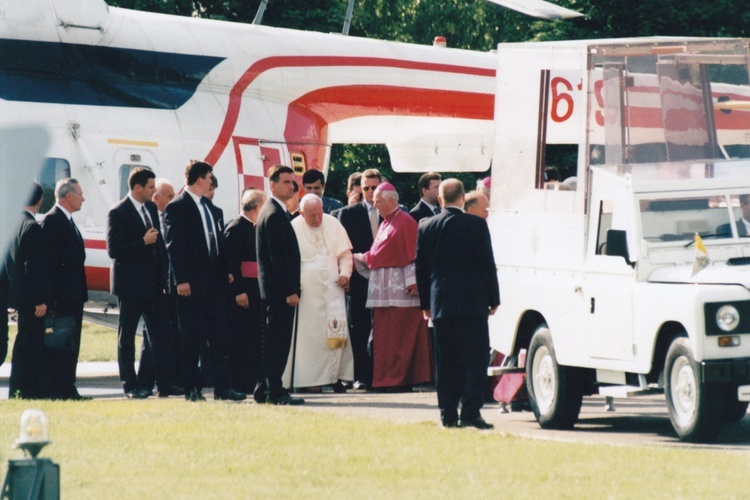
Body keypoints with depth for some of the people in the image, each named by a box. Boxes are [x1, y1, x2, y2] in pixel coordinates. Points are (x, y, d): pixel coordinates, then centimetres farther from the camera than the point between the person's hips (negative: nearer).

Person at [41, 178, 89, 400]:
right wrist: (53, 296, -22)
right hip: (61, 296, -10)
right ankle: (55, 390, -8)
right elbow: (50, 260, -17)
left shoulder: (68, 221, 19)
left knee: (71, 345, 10)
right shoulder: (52, 220, -12)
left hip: (73, 295, 10)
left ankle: (67, 389, 12)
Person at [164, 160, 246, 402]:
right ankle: (192, 389, 5)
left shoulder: (208, 205, 15)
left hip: (214, 280, 7)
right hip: (192, 282, -7)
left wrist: (225, 271, 13)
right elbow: (174, 246, -13)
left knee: (219, 336, 4)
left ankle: (222, 387, 5)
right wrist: (181, 280, -18)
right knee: (191, 337, -1)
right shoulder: (177, 207, -8)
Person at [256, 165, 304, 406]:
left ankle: (266, 390, 17)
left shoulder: (273, 212, 18)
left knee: (274, 341, 13)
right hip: (280, 288, -10)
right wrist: (289, 291, -21)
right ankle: (275, 392, -9)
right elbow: (279, 256, -20)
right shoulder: (275, 214, -15)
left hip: (277, 290, 10)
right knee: (278, 341, -9)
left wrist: (290, 288, 21)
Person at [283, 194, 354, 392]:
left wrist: (345, 273, -5)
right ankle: (310, 378, 0)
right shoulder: (293, 229, -3)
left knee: (335, 331, -4)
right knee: (308, 334, -3)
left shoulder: (333, 225, 5)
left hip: (332, 287, 3)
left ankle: (334, 376, 1)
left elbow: (345, 254, 12)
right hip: (306, 291, -2)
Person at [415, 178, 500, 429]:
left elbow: (421, 267, 9)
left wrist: (425, 304, 16)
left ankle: (448, 414, 7)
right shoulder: (476, 225, -7)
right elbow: (487, 264, -5)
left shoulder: (426, 227, 4)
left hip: (440, 305, 4)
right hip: (472, 303, -3)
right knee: (475, 359, -1)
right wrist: (493, 299, 4)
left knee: (446, 362, 9)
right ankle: (471, 412, -9)